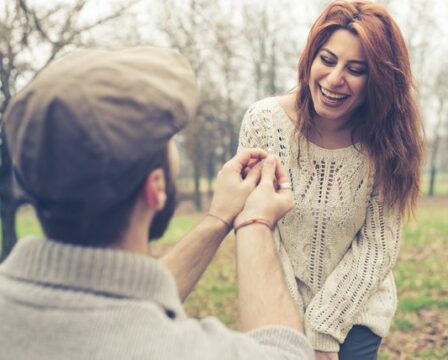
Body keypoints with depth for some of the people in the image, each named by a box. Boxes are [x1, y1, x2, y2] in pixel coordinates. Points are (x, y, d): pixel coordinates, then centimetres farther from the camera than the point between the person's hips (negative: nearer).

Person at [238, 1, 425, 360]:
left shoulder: (386, 142, -13)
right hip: (281, 304, 0)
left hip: (356, 310, 0)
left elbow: (379, 245, -11)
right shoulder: (264, 121, -15)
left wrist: (321, 329, -14)